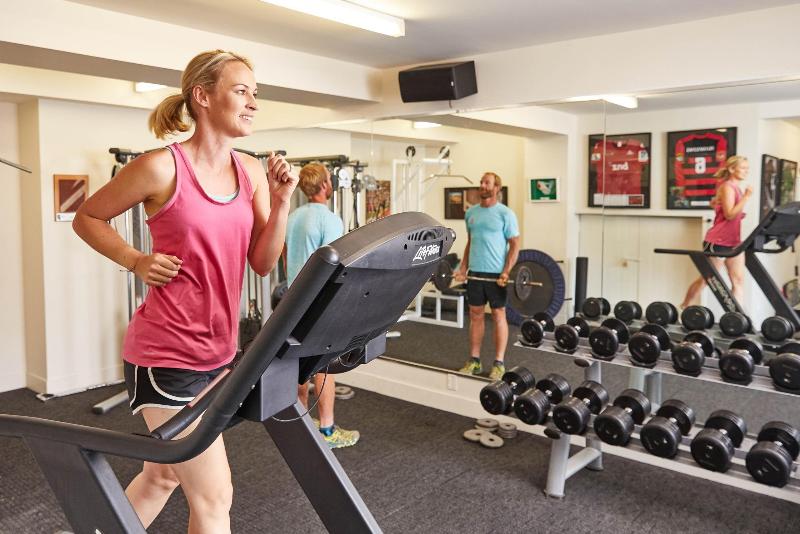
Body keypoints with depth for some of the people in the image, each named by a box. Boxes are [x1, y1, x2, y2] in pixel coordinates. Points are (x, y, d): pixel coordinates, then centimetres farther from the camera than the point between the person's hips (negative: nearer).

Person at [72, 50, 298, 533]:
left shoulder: (251, 171, 4)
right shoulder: (162, 168, -13)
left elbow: (263, 263, 3)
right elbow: (87, 218, 1)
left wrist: (282, 200, -9)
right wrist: (138, 262, -12)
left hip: (218, 350, 7)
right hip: (166, 353, -7)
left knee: (164, 476, 23)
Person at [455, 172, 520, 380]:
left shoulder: (505, 213, -7)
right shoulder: (471, 212, 10)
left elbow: (515, 245, -8)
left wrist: (506, 272, -17)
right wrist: (463, 268, 8)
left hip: (496, 273, -5)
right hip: (474, 272, 5)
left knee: (498, 315, 1)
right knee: (475, 315, 9)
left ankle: (499, 363, 7)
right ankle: (474, 360, 17)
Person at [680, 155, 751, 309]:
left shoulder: (736, 188, 14)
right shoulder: (727, 187, -12)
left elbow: (713, 202, 27)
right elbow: (729, 214, -21)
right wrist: (746, 196, -22)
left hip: (734, 242, 9)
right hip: (717, 241, -9)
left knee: (738, 281, 0)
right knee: (707, 279, 2)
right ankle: (683, 308, 18)